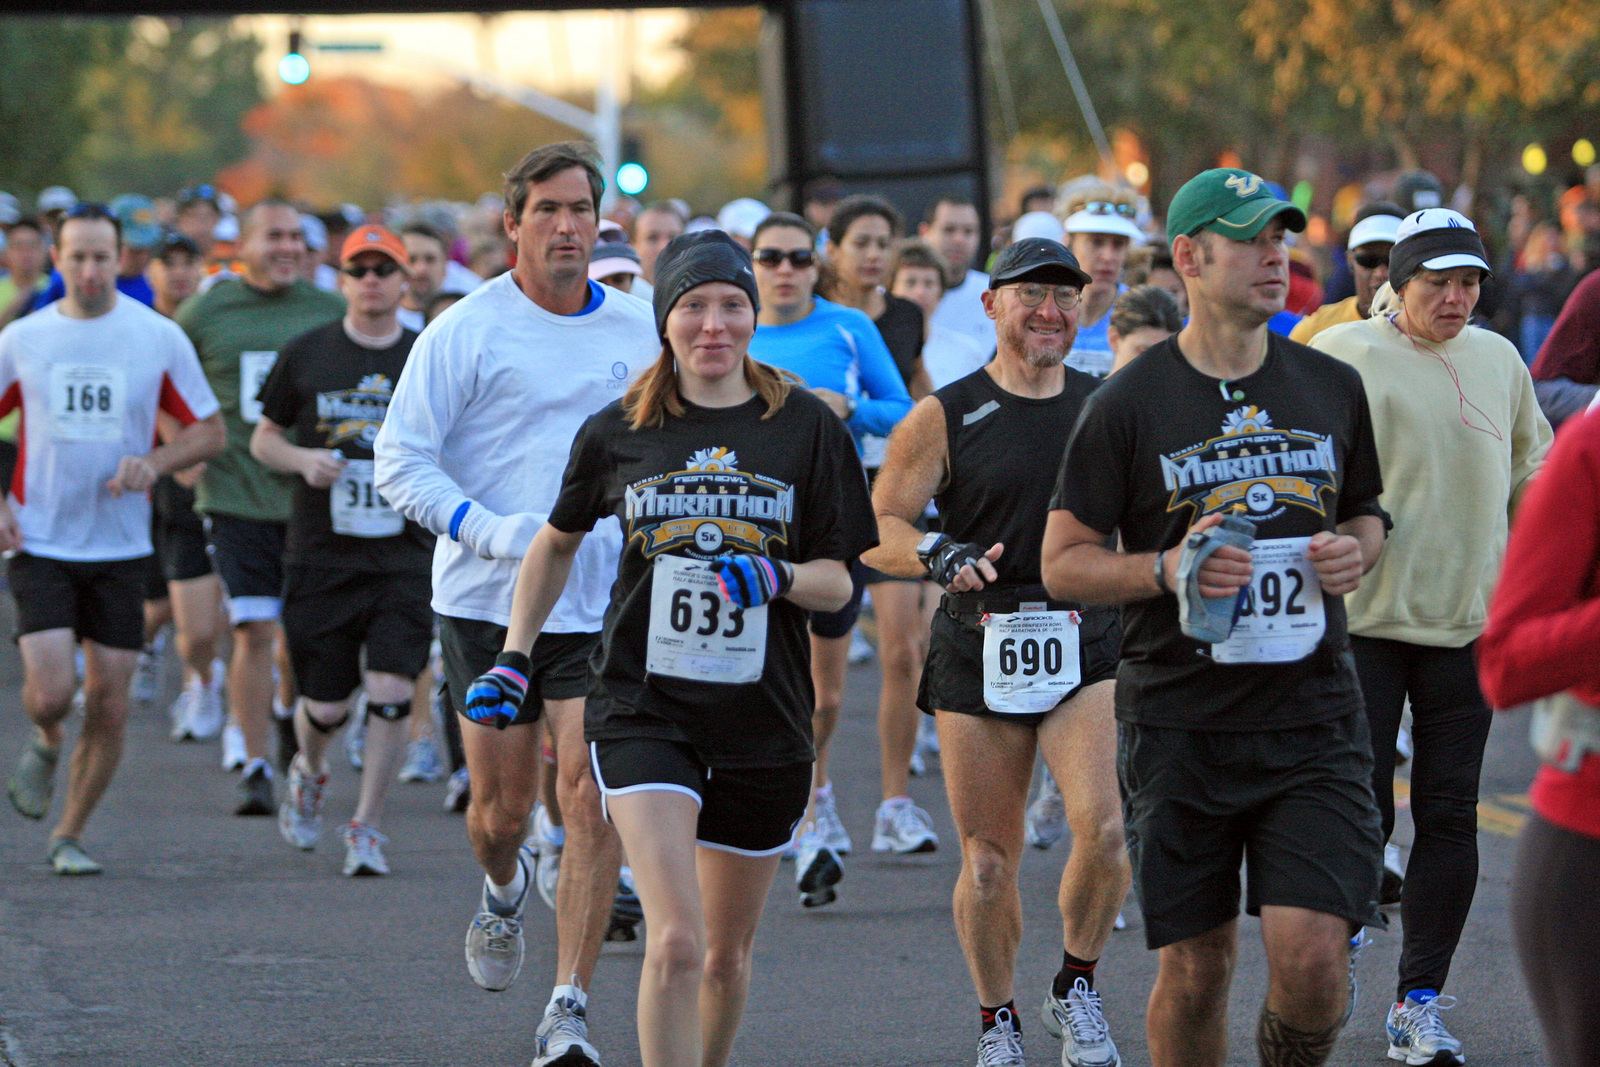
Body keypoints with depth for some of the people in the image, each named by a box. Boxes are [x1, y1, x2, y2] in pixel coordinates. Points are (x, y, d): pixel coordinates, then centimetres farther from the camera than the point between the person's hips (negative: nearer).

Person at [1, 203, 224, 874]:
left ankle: (68, 836, 19)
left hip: (120, 548, 1)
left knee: (109, 710, 1)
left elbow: (210, 431, 4)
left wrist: (154, 463, -15)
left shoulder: (160, 338, -1)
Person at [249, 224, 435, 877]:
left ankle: (367, 828, 1)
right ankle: (309, 774, 37)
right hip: (320, 555, 0)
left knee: (391, 691, -13)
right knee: (325, 705, 2)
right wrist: (304, 460, -8)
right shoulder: (305, 356, 4)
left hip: (405, 557, 0)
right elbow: (263, 439, 12)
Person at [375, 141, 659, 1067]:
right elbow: (400, 461, -7)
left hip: (606, 607, 1)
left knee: (594, 799, -11)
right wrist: (496, 532, -19)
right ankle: (504, 893, 43)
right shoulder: (467, 332, -5)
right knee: (502, 806, 6)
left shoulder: (642, 333, 5)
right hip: (488, 601, -1)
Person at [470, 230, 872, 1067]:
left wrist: (775, 577, -19)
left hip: (763, 719, 2)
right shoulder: (618, 433, 3)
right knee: (676, 941, -19)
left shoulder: (807, 428, 1)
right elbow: (557, 543, 20)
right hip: (643, 709, -1)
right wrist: (512, 660, 14)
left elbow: (838, 582, 2)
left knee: (726, 953, 13)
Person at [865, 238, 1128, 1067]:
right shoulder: (944, 419, 1)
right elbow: (877, 530, -2)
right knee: (988, 857, 4)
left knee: (1104, 830, -17)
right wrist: (939, 553, -19)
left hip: (1088, 647, 1)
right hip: (978, 652, -1)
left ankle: (1075, 990, 6)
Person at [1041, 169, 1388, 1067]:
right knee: (1196, 969, 3)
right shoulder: (1128, 405, -2)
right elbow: (1063, 564, 0)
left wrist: (1357, 551, 0)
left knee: (1312, 956, -11)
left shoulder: (1332, 387, 9)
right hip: (1181, 726, -2)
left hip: (1313, 719, 2)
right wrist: (1168, 568, -17)